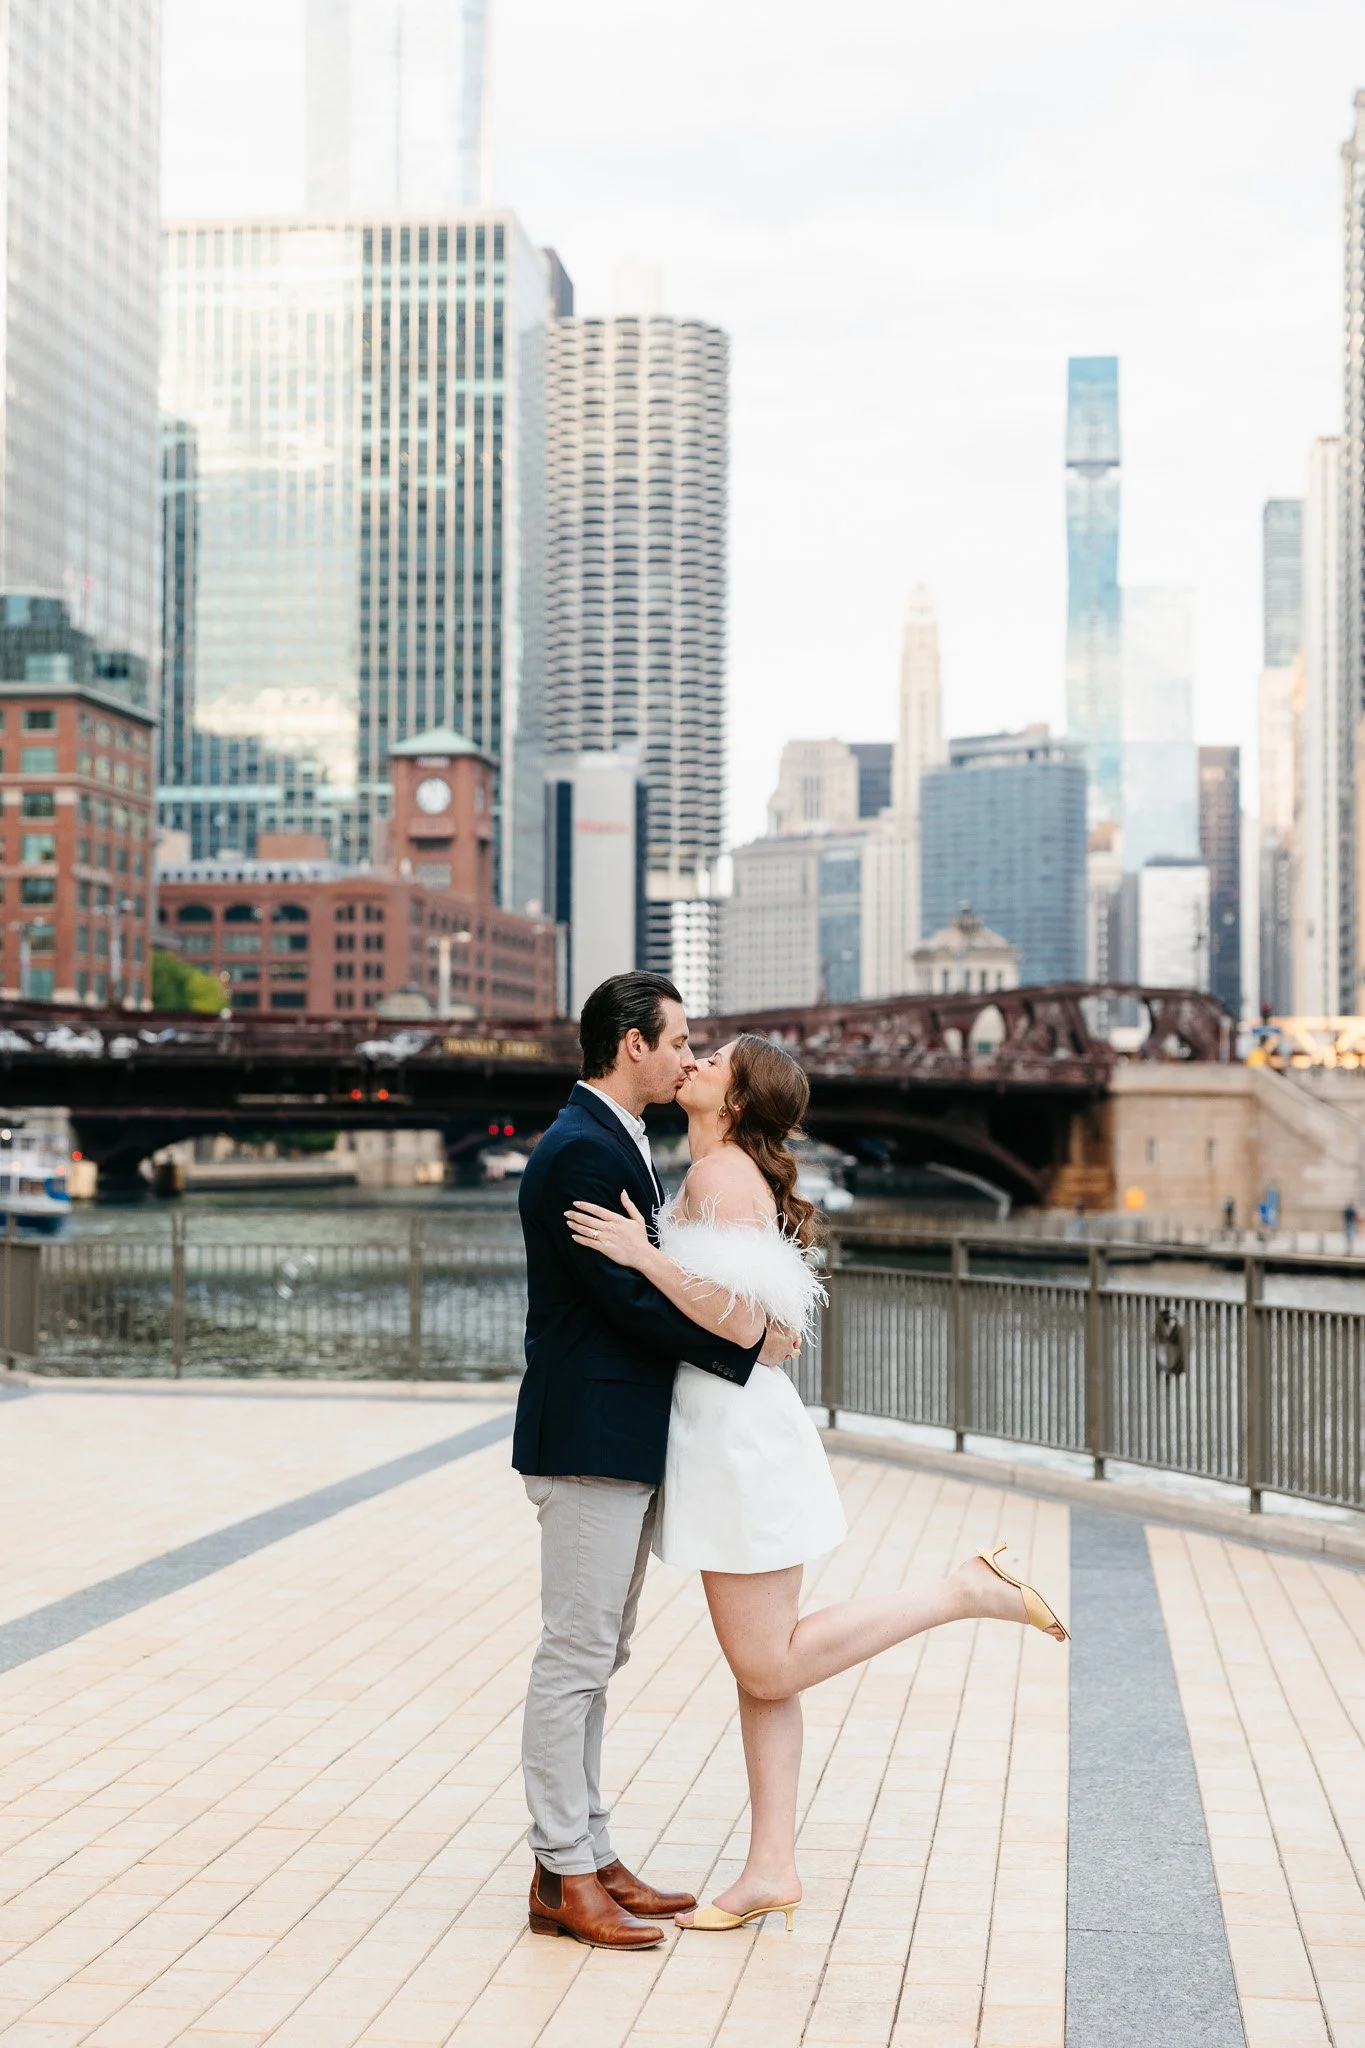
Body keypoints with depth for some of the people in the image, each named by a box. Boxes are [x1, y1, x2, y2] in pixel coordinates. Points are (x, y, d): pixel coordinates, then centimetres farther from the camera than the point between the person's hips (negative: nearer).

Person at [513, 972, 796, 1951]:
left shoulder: (617, 1144, 16)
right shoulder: (582, 1150, -16)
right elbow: (627, 1297, -20)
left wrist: (742, 1318, 4)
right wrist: (742, 1345, -12)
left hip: (623, 1442, 11)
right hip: (589, 1440, -11)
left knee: (595, 1657, 14)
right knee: (575, 1656, -4)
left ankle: (592, 1856, 21)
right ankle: (561, 1877, 3)